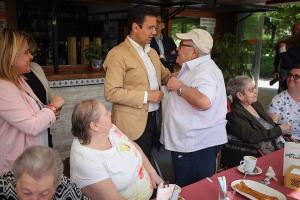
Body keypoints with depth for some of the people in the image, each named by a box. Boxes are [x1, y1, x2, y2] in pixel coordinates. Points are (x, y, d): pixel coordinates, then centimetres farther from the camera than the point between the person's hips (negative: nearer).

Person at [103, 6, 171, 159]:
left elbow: (165, 75, 20)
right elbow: (111, 92, -18)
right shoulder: (118, 54, -13)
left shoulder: (152, 52, 13)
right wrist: (146, 96, -19)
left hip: (154, 118, 7)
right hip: (133, 123, -7)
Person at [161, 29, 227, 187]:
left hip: (198, 145, -10)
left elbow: (204, 101, -38)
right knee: (185, 189, 22)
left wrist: (179, 87, -25)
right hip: (189, 143, 10)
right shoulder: (196, 67, 14)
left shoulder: (205, 70, -20)